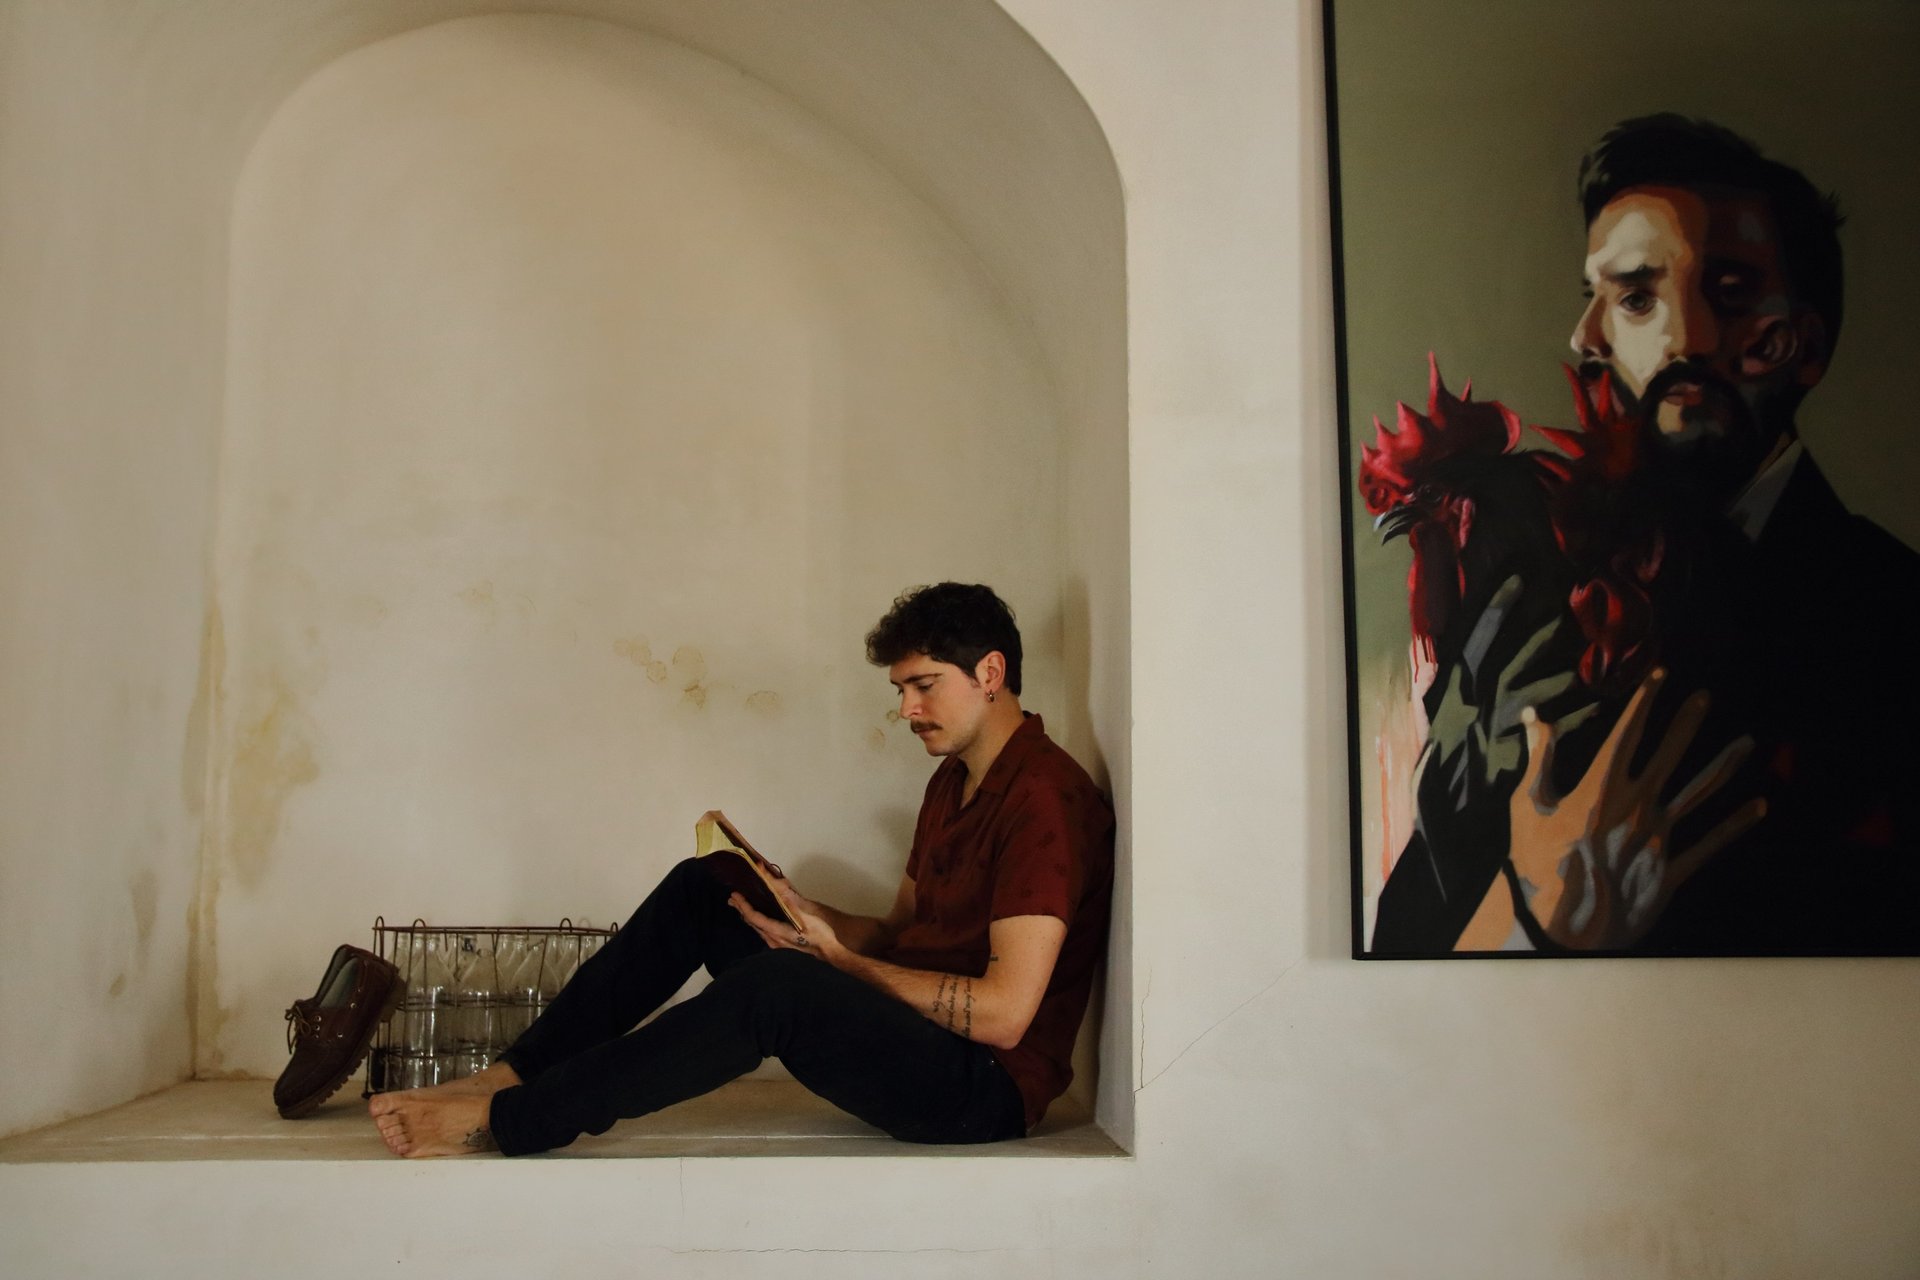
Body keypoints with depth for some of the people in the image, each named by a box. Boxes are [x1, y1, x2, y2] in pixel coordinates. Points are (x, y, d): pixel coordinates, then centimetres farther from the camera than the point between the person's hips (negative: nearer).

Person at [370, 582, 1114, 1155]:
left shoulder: (1043, 797, -17)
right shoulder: (953, 781, 15)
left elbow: (1003, 1014, -23)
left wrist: (838, 957, -16)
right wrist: (800, 912, -1)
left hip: (983, 1086, -9)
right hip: (904, 1023, 10)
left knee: (778, 982, -35)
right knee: (701, 889, 3)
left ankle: (502, 1121, -23)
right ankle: (514, 1073, -2)